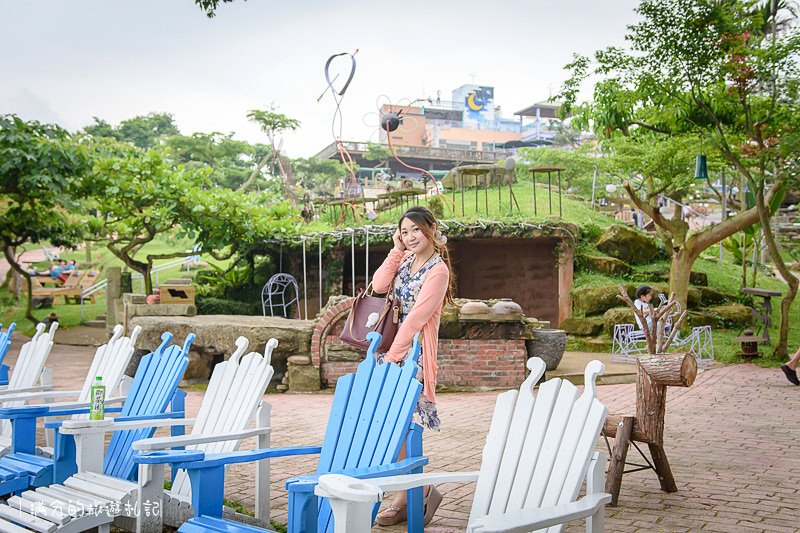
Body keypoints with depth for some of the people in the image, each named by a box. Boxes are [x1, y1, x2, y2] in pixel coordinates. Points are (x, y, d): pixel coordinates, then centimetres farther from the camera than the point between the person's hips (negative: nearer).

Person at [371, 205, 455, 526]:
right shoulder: (406, 260, 13)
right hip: (393, 346, 8)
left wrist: (392, 357, -17)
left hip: (413, 352, -7)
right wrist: (396, 250, -2)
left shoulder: (437, 271, -11)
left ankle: (418, 490, 7)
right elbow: (379, 286, -2)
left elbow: (415, 319, -16)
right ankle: (410, 494, 15)